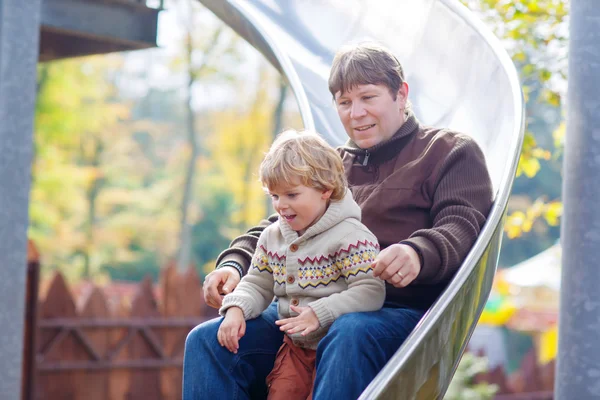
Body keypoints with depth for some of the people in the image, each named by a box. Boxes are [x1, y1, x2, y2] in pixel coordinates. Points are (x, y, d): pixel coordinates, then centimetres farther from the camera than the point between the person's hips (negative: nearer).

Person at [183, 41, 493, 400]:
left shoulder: (451, 152, 11)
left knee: (350, 334, -40)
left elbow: (461, 227, -6)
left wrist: (417, 253, -30)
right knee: (207, 341, -14)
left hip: (400, 311, -5)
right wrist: (233, 264, 2)